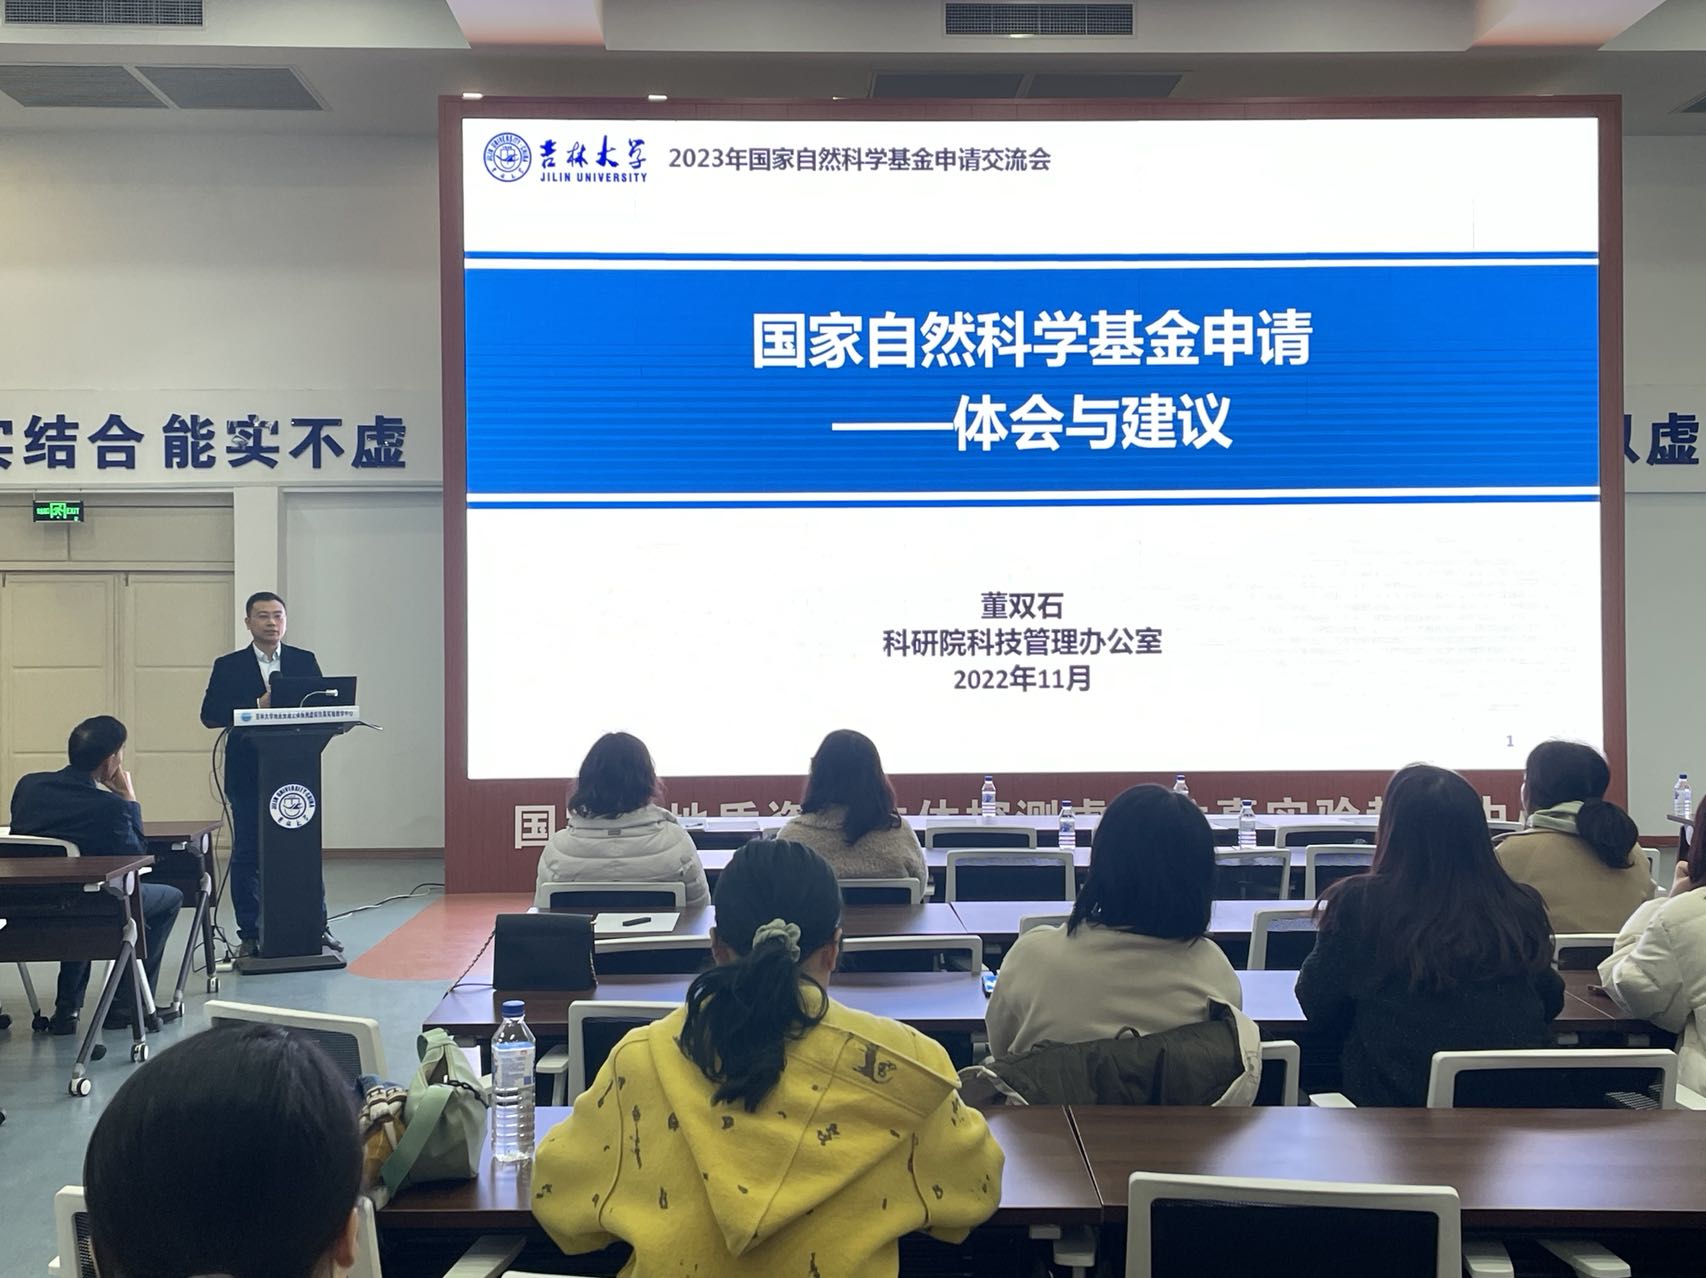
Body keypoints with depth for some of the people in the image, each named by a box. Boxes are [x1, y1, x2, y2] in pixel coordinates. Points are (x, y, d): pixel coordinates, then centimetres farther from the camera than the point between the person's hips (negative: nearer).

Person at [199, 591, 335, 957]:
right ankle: (249, 935, 10)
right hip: (248, 773, -1)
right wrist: (258, 705, -17)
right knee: (247, 854, 3)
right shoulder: (228, 666, 4)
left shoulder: (305, 661, 9)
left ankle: (318, 927, 13)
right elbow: (210, 715, -5)